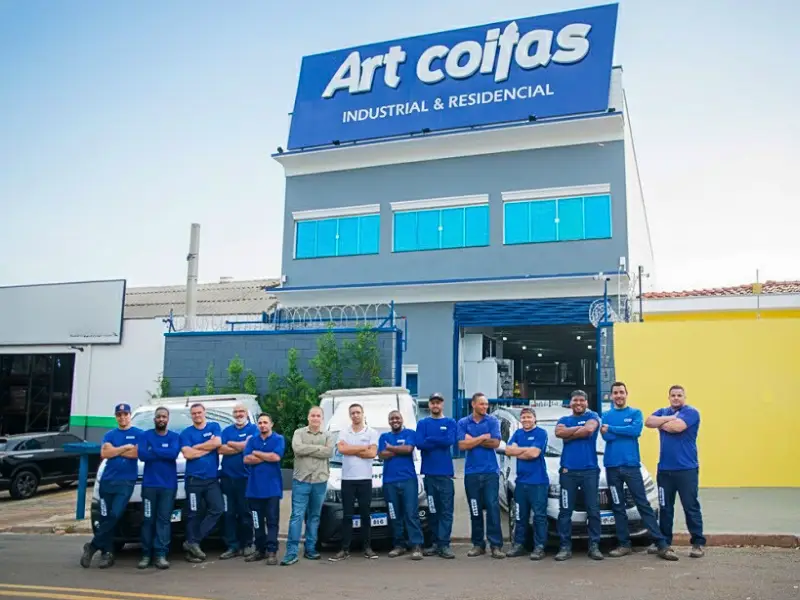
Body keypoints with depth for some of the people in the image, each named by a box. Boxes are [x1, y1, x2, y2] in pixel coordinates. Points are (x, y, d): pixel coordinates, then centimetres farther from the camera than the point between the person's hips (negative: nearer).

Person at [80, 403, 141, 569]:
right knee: (105, 517, 3)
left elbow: (137, 453, -11)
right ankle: (107, 553, 11)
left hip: (126, 481, -4)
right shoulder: (109, 435, 13)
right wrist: (125, 447, -8)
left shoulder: (138, 434, 4)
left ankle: (92, 546, -1)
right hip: (107, 480, 4)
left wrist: (114, 450, -4)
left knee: (115, 515, -15)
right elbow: (104, 454, -3)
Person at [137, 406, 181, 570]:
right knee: (148, 520, 1)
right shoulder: (145, 435, 9)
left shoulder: (175, 437, 8)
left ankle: (161, 555, -4)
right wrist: (164, 453, -8)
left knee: (164, 519, -3)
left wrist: (153, 450, -8)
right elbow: (142, 455, -8)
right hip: (149, 484, 0)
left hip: (168, 485, 0)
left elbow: (174, 453, -12)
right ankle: (146, 554, 6)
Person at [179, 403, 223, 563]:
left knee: (217, 509, -8)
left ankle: (192, 542, -1)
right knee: (194, 514, 1)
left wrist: (196, 447, -6)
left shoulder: (214, 427, 9)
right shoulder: (186, 433, 5)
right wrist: (209, 447, -6)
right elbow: (187, 454, -9)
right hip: (194, 479, -1)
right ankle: (193, 544, 8)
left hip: (212, 478, 2)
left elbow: (217, 443, -10)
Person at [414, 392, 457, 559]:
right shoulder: (422, 423, 11)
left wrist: (430, 439, -6)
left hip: (445, 472, -2)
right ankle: (435, 542, 14)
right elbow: (419, 444, -5)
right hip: (429, 472, 2)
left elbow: (450, 441, -11)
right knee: (432, 509, 7)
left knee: (446, 509, -6)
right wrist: (440, 442, -10)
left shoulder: (450, 423, 8)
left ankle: (444, 544, -5)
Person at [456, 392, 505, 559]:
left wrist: (473, 440, -7)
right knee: (475, 510, 7)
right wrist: (484, 437, -6)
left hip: (490, 471, -1)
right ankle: (478, 544, 15)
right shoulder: (463, 423, 5)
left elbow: (495, 443, -8)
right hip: (471, 472, 1)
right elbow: (462, 445, -7)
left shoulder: (493, 421, 3)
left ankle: (496, 545, -3)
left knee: (493, 507, -6)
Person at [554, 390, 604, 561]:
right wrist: (578, 428, -9)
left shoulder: (592, 416, 9)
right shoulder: (564, 420, 16)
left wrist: (568, 435, -4)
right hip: (568, 471, 2)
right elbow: (559, 432, -7)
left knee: (593, 510, 0)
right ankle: (565, 547, 5)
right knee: (565, 511, 1)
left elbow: (589, 430, -14)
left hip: (590, 470, -2)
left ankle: (594, 546, 7)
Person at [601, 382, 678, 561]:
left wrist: (611, 429, -11)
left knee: (643, 505, -5)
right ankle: (624, 544, 15)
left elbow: (636, 430, -14)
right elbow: (606, 436, -7)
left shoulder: (635, 413, 5)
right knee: (618, 507, 7)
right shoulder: (606, 415, 9)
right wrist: (627, 431, -12)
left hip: (631, 465, -2)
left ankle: (662, 545, -4)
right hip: (612, 467, 2)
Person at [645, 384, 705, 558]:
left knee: (691, 507, 0)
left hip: (687, 469, -5)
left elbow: (677, 427, -22)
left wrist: (661, 424, -4)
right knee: (665, 508, 13)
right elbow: (648, 422, -5)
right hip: (664, 469, 6)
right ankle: (664, 541, 21)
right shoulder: (663, 412, 13)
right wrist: (669, 418, -15)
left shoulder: (691, 412, -5)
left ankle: (698, 543, 6)